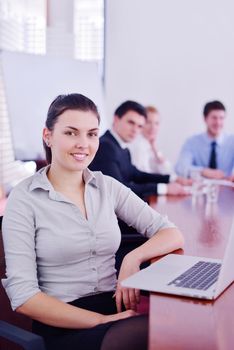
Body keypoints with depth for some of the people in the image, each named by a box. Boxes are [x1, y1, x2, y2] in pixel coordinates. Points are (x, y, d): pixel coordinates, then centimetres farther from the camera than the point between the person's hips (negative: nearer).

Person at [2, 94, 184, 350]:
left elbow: (172, 233, 6)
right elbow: (22, 295, -10)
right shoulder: (24, 199, -4)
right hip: (62, 323, -5)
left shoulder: (108, 187, 9)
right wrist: (101, 320, -17)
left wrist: (134, 258, -14)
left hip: (115, 307, 6)